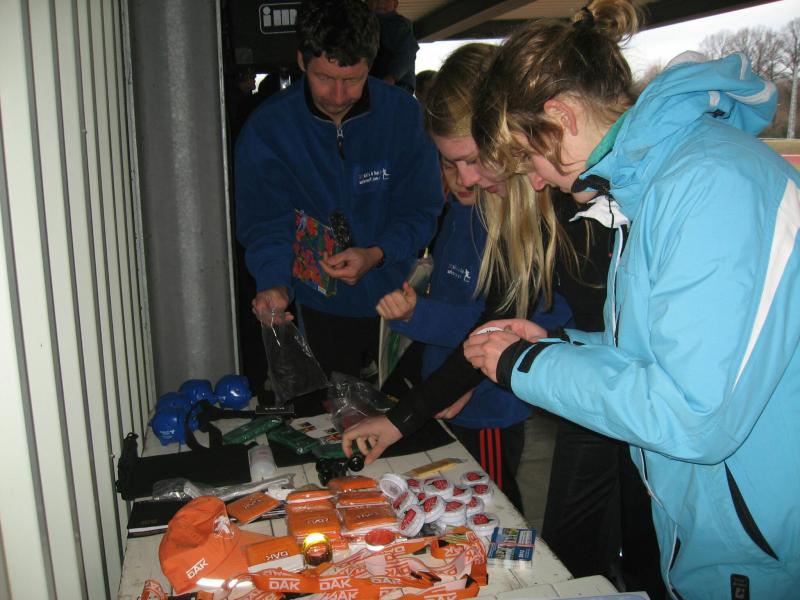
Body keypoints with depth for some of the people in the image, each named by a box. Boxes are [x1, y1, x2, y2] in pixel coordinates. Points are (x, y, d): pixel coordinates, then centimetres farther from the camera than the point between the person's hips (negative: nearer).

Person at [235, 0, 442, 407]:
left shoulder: (403, 114, -11)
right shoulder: (267, 127, -11)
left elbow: (421, 209, -8)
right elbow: (266, 222, -11)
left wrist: (377, 255, -25)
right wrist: (275, 283, -29)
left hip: (395, 294, 1)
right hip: (321, 309, 0)